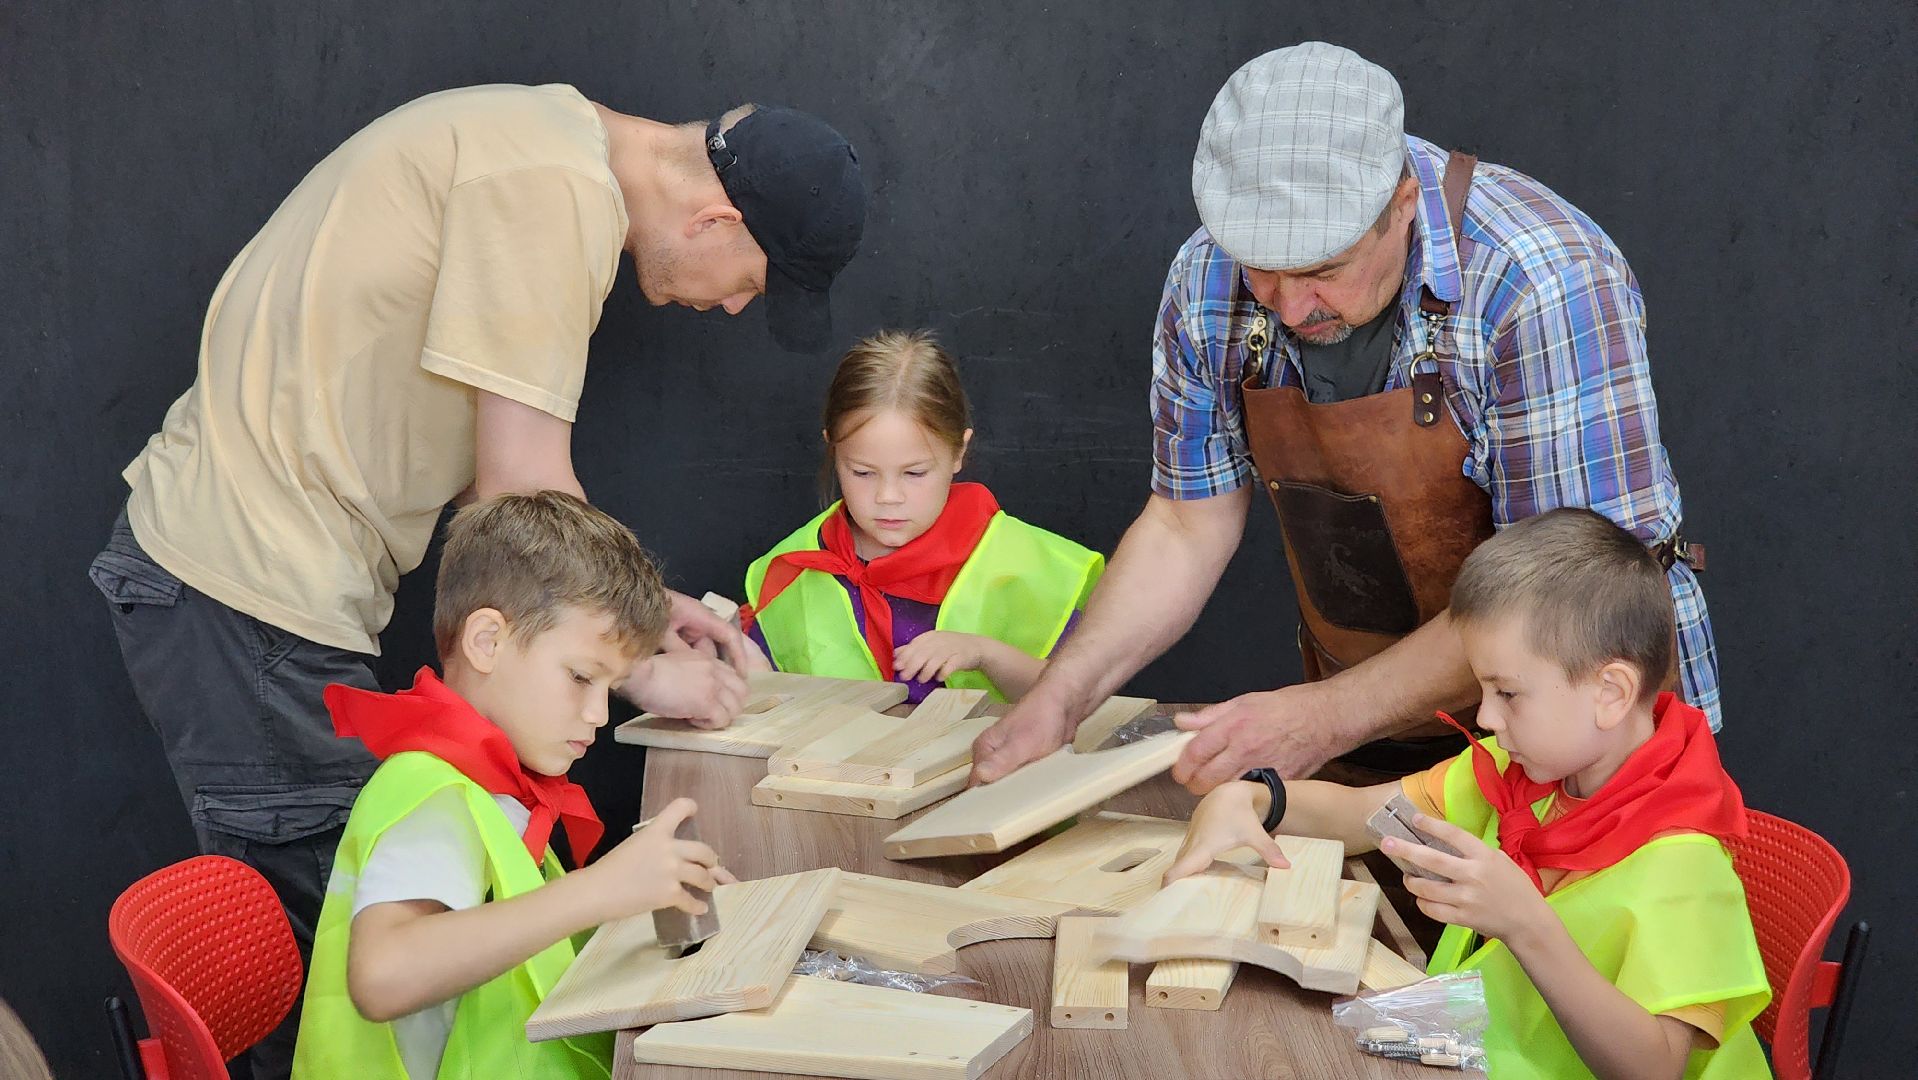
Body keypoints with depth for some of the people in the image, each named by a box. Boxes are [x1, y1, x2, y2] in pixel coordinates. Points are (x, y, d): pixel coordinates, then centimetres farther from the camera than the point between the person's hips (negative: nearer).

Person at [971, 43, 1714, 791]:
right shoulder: (1208, 281, -7)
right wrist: (1060, 697, -11)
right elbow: (1189, 522, 3)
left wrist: (1328, 718, -29)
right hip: (1374, 734, 4)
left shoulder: (1547, 284, -25)